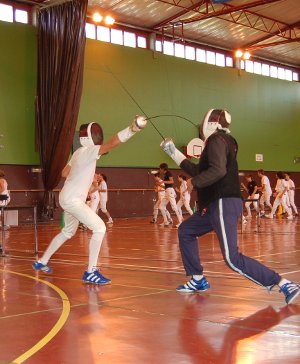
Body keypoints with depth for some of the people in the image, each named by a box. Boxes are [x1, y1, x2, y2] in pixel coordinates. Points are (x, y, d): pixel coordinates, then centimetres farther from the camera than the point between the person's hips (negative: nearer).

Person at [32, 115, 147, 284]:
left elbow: (64, 173, 22)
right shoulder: (87, 151, -18)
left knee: (68, 232, 26)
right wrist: (132, 129, -46)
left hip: (71, 199, 10)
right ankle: (91, 272, -13)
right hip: (72, 200, -10)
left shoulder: (79, 153, 10)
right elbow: (111, 144, -35)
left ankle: (41, 262, 36)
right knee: (100, 228, -15)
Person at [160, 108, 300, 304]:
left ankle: (284, 284, -20)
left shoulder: (217, 139, -9)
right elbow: (200, 171, 27)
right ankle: (198, 281, 25)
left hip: (224, 204, -10)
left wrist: (193, 182, -13)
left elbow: (218, 170, -26)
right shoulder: (219, 142, 20)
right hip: (216, 205, 10)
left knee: (233, 259, -19)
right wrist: (175, 153, 30)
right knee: (185, 231, 23)